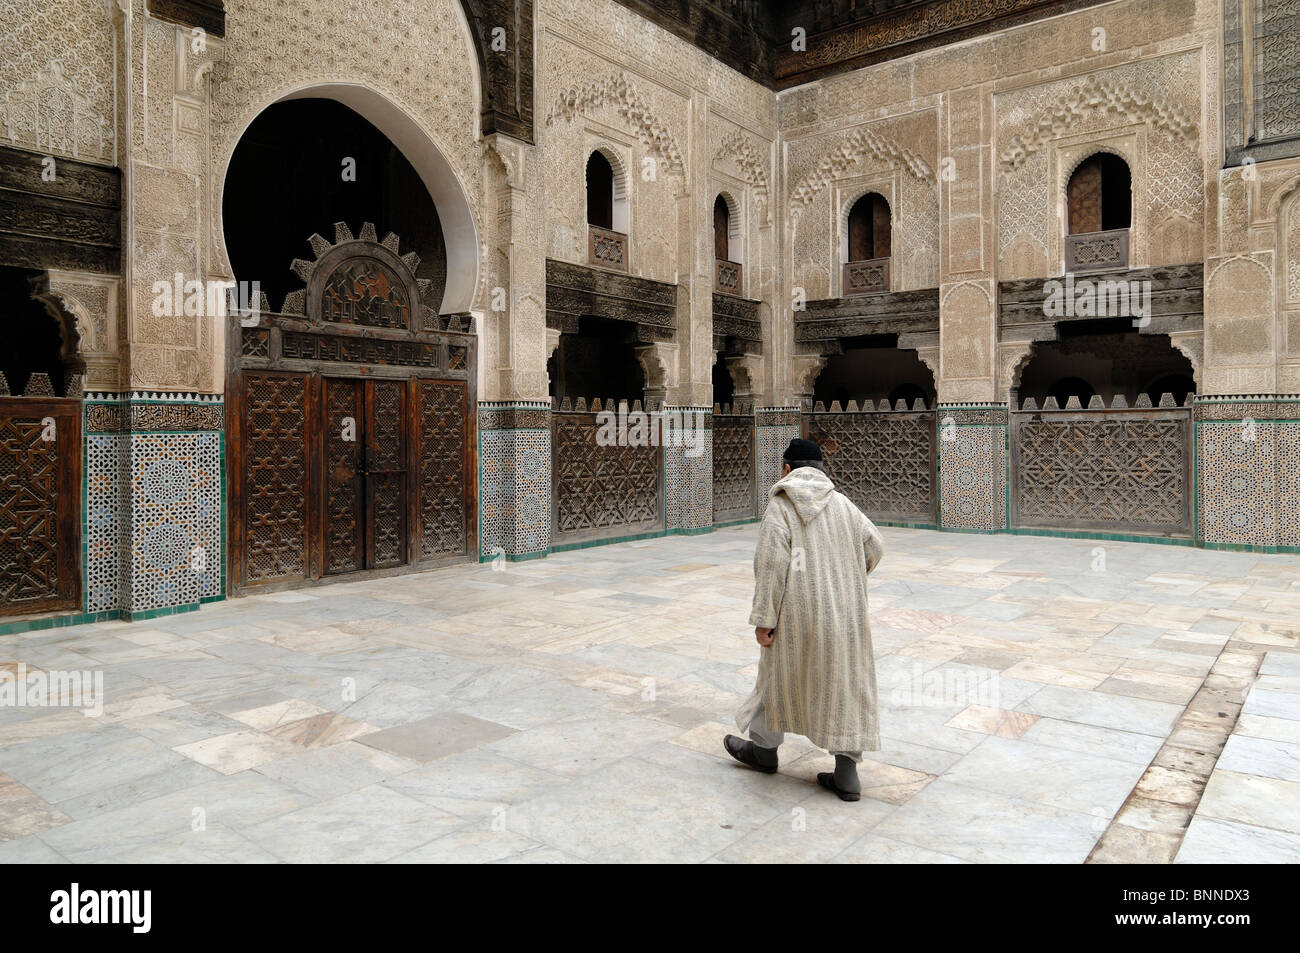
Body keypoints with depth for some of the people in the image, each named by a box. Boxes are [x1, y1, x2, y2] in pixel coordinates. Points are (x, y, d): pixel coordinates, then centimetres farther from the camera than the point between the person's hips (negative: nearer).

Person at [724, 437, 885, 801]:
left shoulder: (780, 505, -7)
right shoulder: (842, 503, 7)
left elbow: (772, 562, -16)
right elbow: (874, 547, 6)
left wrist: (763, 618, -13)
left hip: (799, 611, -4)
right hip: (843, 612, 4)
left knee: (780, 675, 15)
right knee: (842, 684, 9)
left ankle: (764, 749, 33)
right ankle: (847, 773, 9)